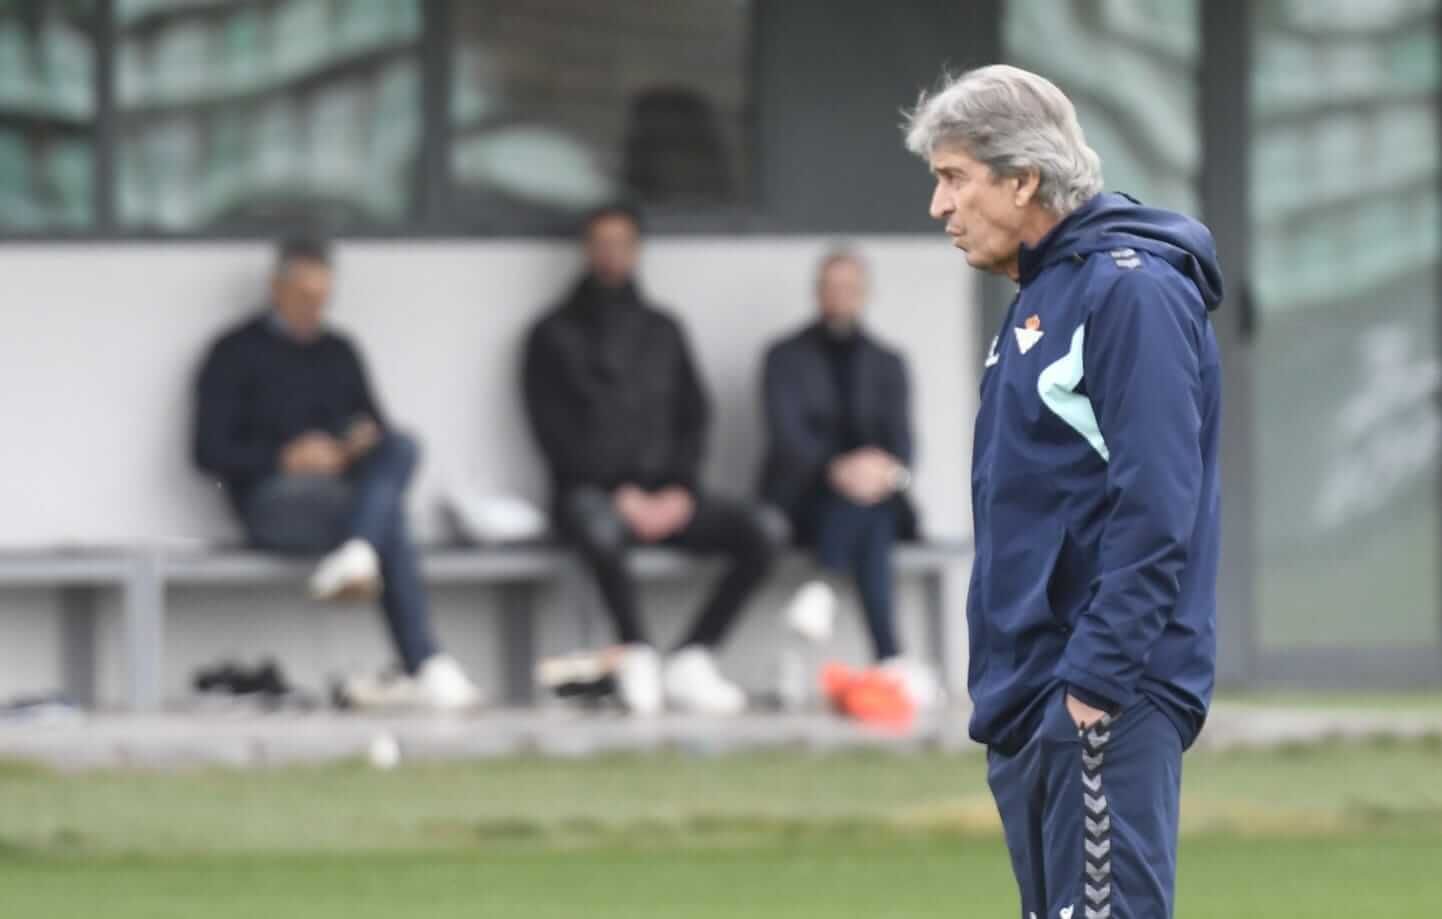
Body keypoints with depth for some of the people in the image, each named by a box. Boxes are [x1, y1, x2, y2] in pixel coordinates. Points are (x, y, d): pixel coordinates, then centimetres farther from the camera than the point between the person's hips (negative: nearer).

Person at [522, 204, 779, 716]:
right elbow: (556, 434, -3)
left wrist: (680, 491, -4)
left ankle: (691, 661, -20)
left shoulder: (662, 332, 21)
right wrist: (620, 495, -13)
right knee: (599, 530, -42)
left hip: (666, 495, 4)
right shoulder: (555, 335, 7)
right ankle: (637, 656, -30)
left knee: (758, 534, -22)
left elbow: (694, 419, 15)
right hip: (593, 494, -4)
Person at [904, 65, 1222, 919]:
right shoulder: (1036, 300, 18)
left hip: (1105, 703, -10)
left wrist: (1098, 681, -21)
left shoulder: (1132, 293, -11)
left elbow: (1153, 512, -18)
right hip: (1029, 699, 10)